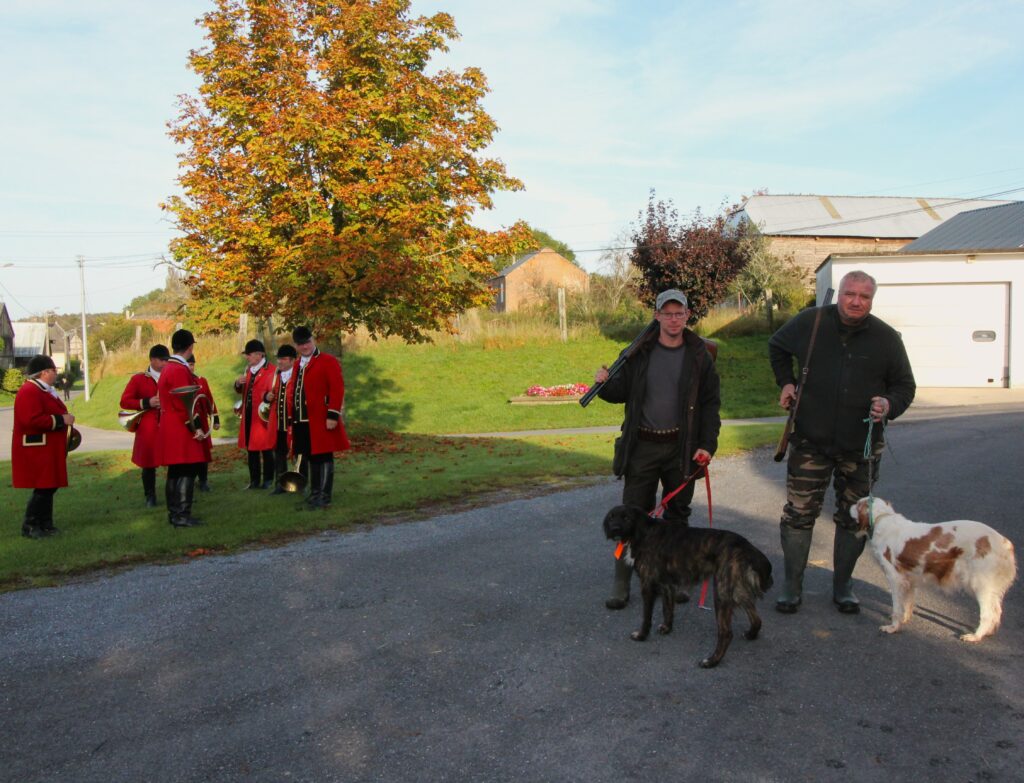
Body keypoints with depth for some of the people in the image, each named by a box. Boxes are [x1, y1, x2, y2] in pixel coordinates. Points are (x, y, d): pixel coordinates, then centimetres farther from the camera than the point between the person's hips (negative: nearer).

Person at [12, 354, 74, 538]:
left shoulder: (45, 390, 16)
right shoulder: (29, 392, -18)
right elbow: (32, 420, -27)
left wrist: (65, 421, 10)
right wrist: (61, 420, -22)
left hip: (48, 448, 11)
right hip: (37, 449, -10)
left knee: (50, 486, 12)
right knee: (42, 488, -8)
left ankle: (45, 524, 19)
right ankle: (29, 526, 2)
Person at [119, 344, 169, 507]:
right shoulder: (138, 379, 1)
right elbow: (124, 402, -2)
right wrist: (147, 403, -15)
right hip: (148, 430, -2)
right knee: (149, 464, 6)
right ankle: (150, 497, 18)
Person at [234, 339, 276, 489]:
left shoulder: (271, 371, -10)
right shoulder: (248, 371, 15)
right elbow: (241, 391, 20)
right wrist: (238, 383, -1)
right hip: (248, 416, 8)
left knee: (266, 450, 1)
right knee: (251, 450, 11)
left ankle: (268, 481, 9)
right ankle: (254, 481, 18)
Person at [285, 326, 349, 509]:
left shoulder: (328, 361, -6)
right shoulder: (297, 365, 18)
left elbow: (337, 390, -13)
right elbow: (292, 393, 21)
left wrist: (332, 416, -18)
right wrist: (291, 418, 18)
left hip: (320, 422, -7)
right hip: (301, 423, 7)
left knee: (323, 458, -2)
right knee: (311, 458, 14)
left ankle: (325, 497, 3)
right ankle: (315, 494, 23)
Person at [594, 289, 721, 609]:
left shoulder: (699, 355, 1)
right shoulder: (641, 352, 2)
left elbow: (710, 403, 2)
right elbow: (622, 392, 7)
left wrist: (707, 444, -7)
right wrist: (606, 384, -15)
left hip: (681, 447, 0)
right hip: (642, 446, 0)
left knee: (677, 516, 11)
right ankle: (621, 582, 11)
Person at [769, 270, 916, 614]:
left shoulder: (886, 338, -2)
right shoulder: (808, 323, -3)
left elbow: (905, 385, 8)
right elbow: (777, 347, 18)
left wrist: (890, 405, -13)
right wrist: (786, 382, 7)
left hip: (861, 446, 1)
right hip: (810, 441, -1)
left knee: (853, 518, 11)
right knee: (799, 514, 2)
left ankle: (843, 586, 27)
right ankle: (791, 585, 16)